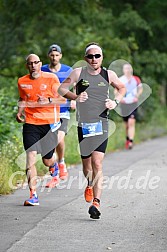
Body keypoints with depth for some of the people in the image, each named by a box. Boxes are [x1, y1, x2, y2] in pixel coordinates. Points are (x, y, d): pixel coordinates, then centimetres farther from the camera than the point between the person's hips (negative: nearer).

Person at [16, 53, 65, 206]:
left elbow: (63, 99, -1)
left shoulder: (51, 78, -2)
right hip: (30, 123, 1)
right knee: (30, 156, -13)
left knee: (47, 160, 6)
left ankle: (54, 167, 47)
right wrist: (19, 112, 6)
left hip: (50, 123, -1)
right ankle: (33, 195, -12)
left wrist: (48, 100, -18)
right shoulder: (22, 82, 6)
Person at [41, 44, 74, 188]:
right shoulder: (42, 71, 4)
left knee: (59, 139, -20)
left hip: (63, 111, -2)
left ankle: (61, 163, 10)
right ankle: (54, 176, 14)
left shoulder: (68, 71, 1)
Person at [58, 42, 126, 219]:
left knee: (97, 163, -14)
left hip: (101, 124, -1)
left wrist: (116, 102, 4)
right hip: (83, 124, 1)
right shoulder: (78, 73, 2)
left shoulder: (109, 75, 6)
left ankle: (96, 202, -18)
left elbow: (122, 88, 23)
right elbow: (61, 89, 4)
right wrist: (75, 97, -14)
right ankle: (90, 185, 46)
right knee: (86, 163, 11)